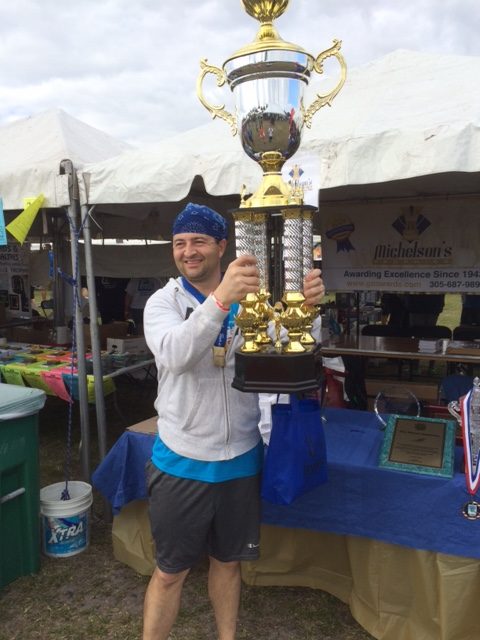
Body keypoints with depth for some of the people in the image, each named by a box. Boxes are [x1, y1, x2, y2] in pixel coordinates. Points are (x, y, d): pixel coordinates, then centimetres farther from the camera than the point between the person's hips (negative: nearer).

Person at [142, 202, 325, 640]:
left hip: (241, 457, 3)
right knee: (170, 571, 13)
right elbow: (175, 355, -30)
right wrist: (222, 299, -45)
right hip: (182, 461, -2)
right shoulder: (163, 301, -9)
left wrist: (306, 304, -33)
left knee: (227, 560, 22)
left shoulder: (251, 296, -2)